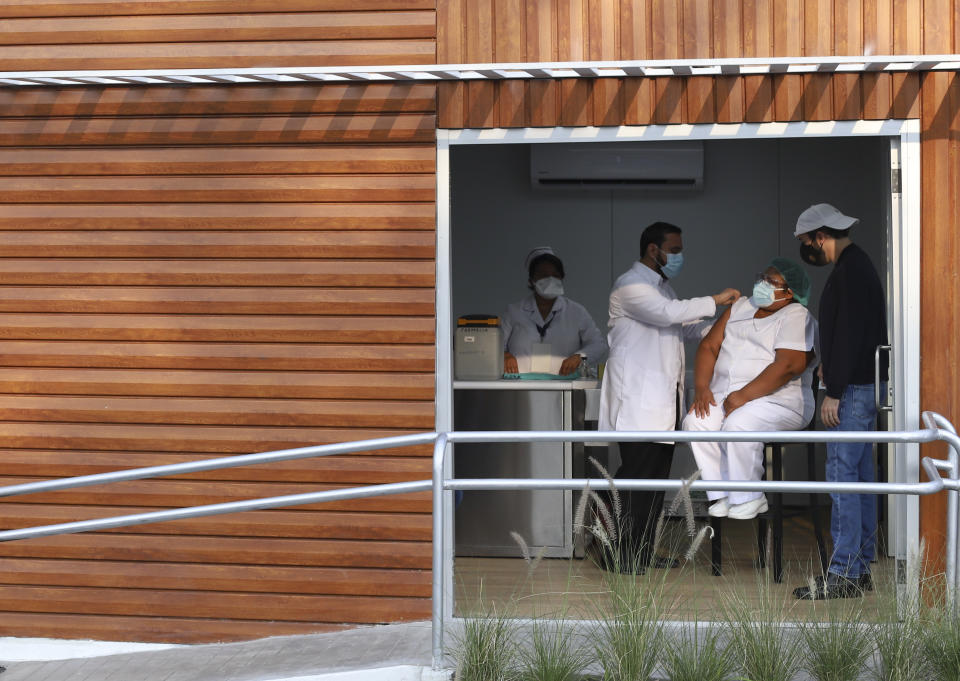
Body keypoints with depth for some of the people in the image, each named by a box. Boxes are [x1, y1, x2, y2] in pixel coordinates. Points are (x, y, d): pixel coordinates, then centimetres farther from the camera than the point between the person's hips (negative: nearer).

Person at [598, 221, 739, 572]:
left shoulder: (661, 285, 22)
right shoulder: (630, 286, -10)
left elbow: (681, 326, 27)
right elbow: (668, 313, -24)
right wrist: (715, 300, -16)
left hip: (663, 399, 10)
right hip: (639, 402, -10)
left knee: (656, 477, 9)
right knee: (636, 476, -11)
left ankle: (642, 553, 14)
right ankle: (620, 555, -7)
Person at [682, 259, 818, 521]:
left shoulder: (797, 317, -5)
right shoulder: (740, 308, 17)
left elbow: (788, 366, -18)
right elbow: (709, 346, 14)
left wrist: (744, 396, -21)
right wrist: (702, 387, -3)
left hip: (778, 399, -6)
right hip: (725, 396, 7)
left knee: (738, 425, -34)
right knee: (695, 422, -21)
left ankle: (749, 498, -17)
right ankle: (724, 493, -13)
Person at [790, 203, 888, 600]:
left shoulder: (849, 271, -15)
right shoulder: (857, 264, 17)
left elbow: (849, 334, -21)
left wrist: (833, 392, -20)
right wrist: (830, 366, 21)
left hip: (853, 389, -11)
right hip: (863, 386, 11)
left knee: (842, 477, -11)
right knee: (860, 477, 12)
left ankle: (843, 574, -11)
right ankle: (860, 568, 16)